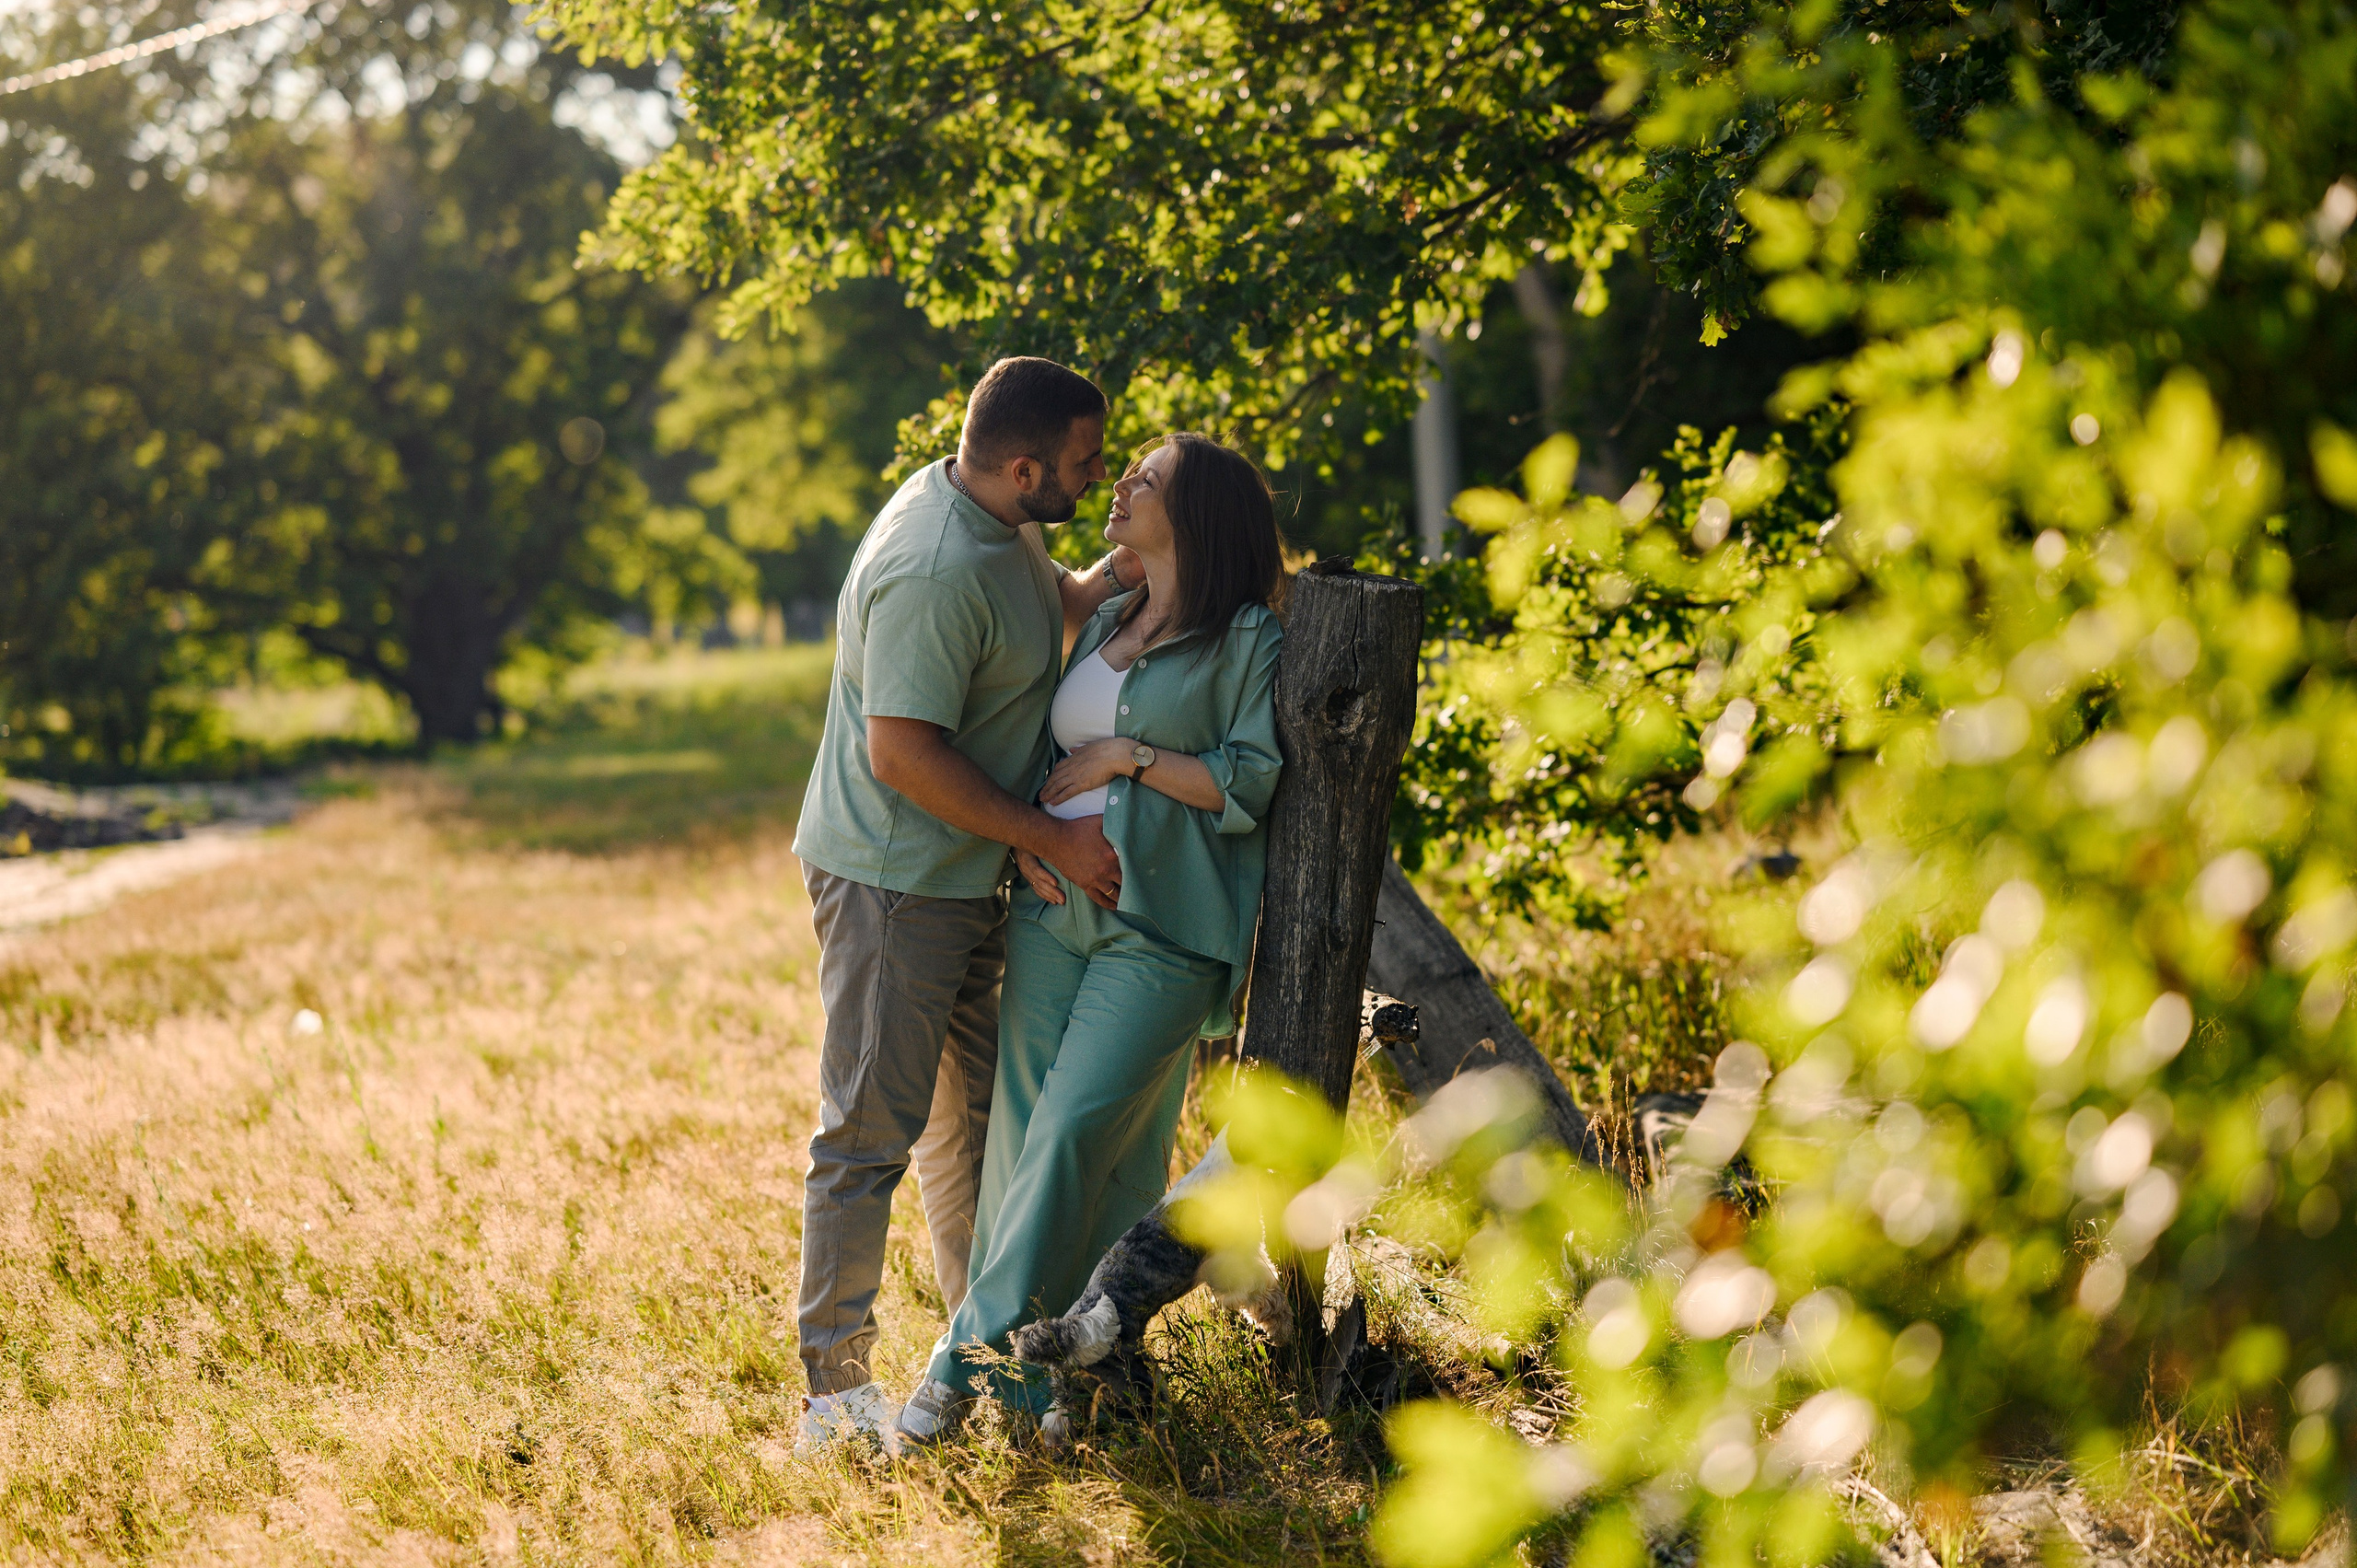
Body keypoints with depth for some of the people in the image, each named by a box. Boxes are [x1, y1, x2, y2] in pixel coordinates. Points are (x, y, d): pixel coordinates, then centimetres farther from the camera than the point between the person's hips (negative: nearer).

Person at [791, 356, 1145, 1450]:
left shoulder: (999, 527, 6)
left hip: (966, 878, 10)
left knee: (975, 1115, 19)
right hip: (891, 880, -10)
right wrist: (1052, 837, -22)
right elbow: (904, 753, -28)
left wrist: (1139, 560, 3)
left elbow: (1066, 607, 24)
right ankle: (837, 1391, -1)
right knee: (874, 1130, -6)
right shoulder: (934, 571, -26)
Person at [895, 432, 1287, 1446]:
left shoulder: (1249, 639, -1)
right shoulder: (1105, 621, 20)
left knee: (1077, 1134, -14)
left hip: (1163, 927, -6)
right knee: (1023, 1134, 0)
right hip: (1055, 907, 6)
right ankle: (1032, 1375, 6)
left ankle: (971, 1354, -10)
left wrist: (1126, 756, -8)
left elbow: (1251, 784, -8)